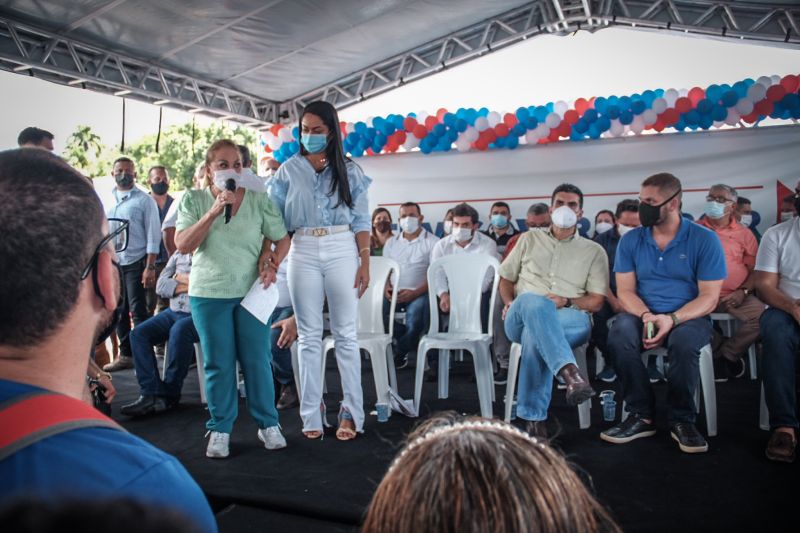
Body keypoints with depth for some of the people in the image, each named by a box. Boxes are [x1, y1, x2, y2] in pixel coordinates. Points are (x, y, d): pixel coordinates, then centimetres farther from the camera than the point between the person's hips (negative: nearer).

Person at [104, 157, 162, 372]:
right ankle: (125, 354, 20)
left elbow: (153, 235, -6)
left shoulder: (144, 200, -2)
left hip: (135, 263, -5)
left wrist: (150, 267, -13)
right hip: (112, 263, 5)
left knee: (138, 311, -5)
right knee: (119, 311, 10)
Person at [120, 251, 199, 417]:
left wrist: (184, 279, -7)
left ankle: (169, 394, -18)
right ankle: (151, 393, -16)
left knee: (179, 330, -35)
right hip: (174, 311, 7)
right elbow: (161, 285, 9)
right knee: (139, 333, -12)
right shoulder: (178, 254, 15)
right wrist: (186, 286, -8)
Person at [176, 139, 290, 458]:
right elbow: (182, 245, -10)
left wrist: (272, 263, -11)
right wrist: (214, 211, -19)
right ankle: (220, 429, 21)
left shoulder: (258, 200, 2)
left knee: (256, 360, 5)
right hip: (208, 293, 0)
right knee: (218, 365, 6)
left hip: (251, 291, 1)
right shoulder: (193, 200, 1)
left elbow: (282, 239, 8)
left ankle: (268, 424, 19)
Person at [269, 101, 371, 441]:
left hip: (342, 250, -1)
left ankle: (351, 412, 8)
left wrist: (365, 261, -3)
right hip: (303, 252, 1)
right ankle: (311, 413, 12)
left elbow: (361, 220, 6)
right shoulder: (289, 170, 10)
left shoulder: (349, 170, 9)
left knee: (345, 334, 1)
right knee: (309, 336, 5)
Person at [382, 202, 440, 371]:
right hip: (393, 293, 4)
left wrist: (415, 293, -19)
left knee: (414, 317, -34)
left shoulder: (432, 242, 3)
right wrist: (387, 288, -6)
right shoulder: (391, 242, 19)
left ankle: (399, 352, -5)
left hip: (420, 293, -4)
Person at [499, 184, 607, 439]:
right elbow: (506, 279, 24)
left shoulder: (594, 251, 17)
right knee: (534, 302, -41)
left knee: (535, 332, -40)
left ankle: (533, 417, -41)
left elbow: (596, 301, 9)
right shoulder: (529, 239, 22)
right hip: (520, 319, 1)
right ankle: (570, 373, -57)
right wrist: (510, 302, 2)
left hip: (571, 320, -1)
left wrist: (566, 301, -10)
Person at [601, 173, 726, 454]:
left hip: (688, 316, -2)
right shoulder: (630, 241, 4)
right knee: (619, 336, -31)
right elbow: (625, 291, 2)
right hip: (642, 314, 2)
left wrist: (672, 319, -24)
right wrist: (645, 315, -19)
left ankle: (682, 420, -12)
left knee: (683, 341, -36)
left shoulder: (704, 240, -4)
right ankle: (642, 415, -15)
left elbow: (709, 297, -7)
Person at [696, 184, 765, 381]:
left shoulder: (744, 233, 12)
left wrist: (744, 291, -8)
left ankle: (726, 355, -3)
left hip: (734, 296, 1)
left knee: (761, 314, -26)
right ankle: (720, 349, -7)